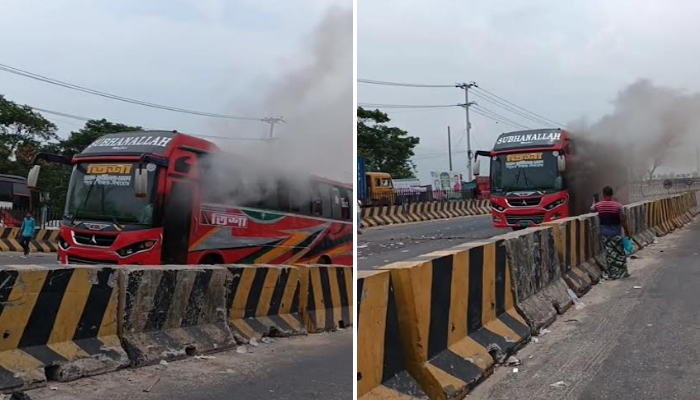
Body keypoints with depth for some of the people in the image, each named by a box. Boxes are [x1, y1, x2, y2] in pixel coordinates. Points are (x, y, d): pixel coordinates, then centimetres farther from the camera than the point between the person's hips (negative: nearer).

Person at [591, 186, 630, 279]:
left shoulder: (598, 205, -4)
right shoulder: (618, 206, -12)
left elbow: (591, 209, 21)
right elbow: (623, 221, -10)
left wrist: (593, 203, 42)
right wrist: (627, 231, 3)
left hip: (604, 232, 2)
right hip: (616, 232, -2)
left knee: (609, 254, 8)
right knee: (620, 253, 10)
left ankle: (612, 274, 11)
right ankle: (622, 272, 16)